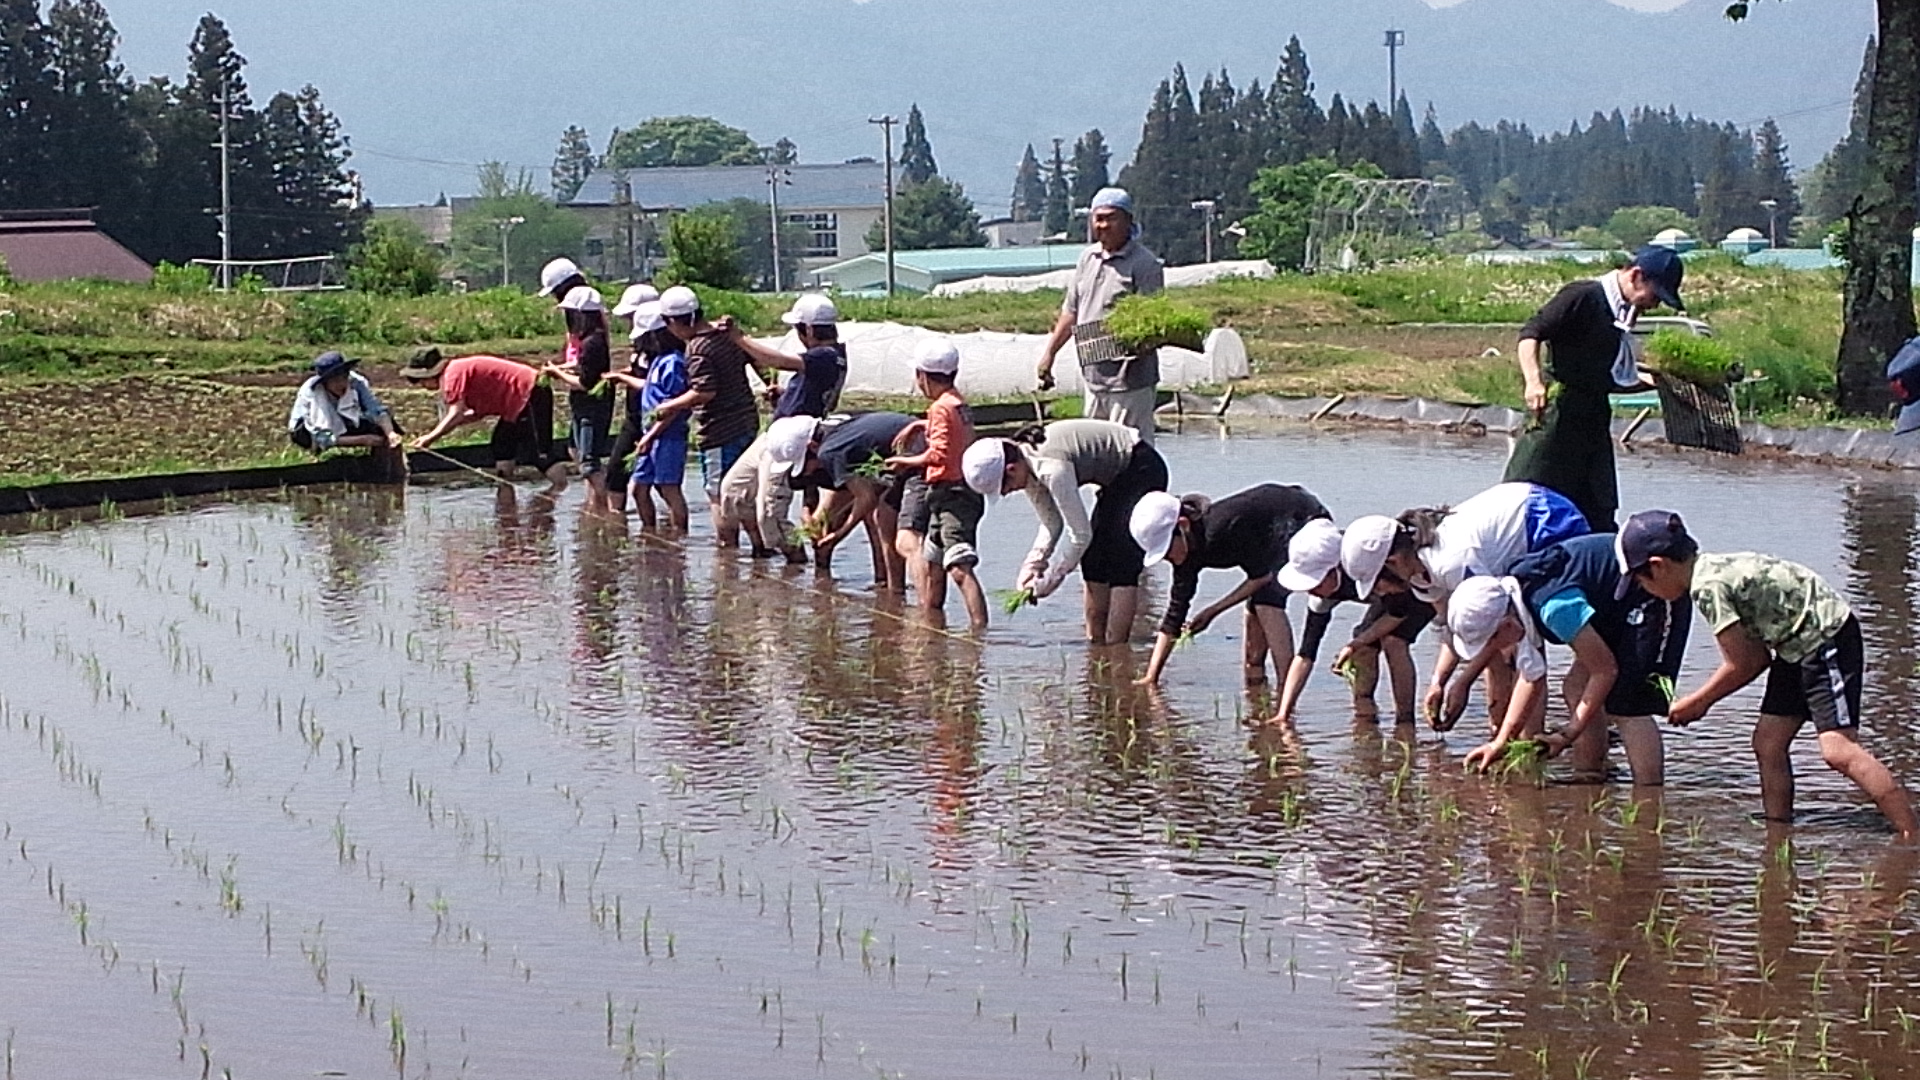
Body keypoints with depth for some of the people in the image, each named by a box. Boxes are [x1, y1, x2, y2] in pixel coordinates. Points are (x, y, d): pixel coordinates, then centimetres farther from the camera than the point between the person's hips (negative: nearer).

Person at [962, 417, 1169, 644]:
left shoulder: (1052, 469, -33)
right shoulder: (1027, 467, -5)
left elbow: (1080, 534, -29)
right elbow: (1052, 523, 4)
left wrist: (1048, 581, -19)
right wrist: (1031, 567, -8)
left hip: (1142, 469, -10)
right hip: (1119, 477, 10)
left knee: (1121, 562, -14)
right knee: (1094, 560, 7)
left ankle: (1115, 648, -14)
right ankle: (1096, 642, 11)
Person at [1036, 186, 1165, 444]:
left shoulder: (1144, 263, -9)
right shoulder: (1088, 258, 14)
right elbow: (1071, 310, 23)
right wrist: (1049, 353, 22)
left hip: (1129, 378, -8)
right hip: (1093, 377, 8)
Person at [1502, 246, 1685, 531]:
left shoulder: (1625, 312, 15)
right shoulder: (1583, 296, -10)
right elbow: (1531, 333, -17)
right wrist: (1534, 381, -32)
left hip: (1595, 421, 8)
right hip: (1560, 409, -8)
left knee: (1598, 516, 7)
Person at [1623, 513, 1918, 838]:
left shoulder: (1708, 586, -19)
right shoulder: (1717, 571, 11)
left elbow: (1740, 667, -13)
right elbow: (1759, 658, 14)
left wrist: (1695, 702, 2)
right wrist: (1702, 701, 13)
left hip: (1828, 637, -10)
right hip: (1799, 645, 10)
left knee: (1838, 749, -18)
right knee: (1768, 743, 8)